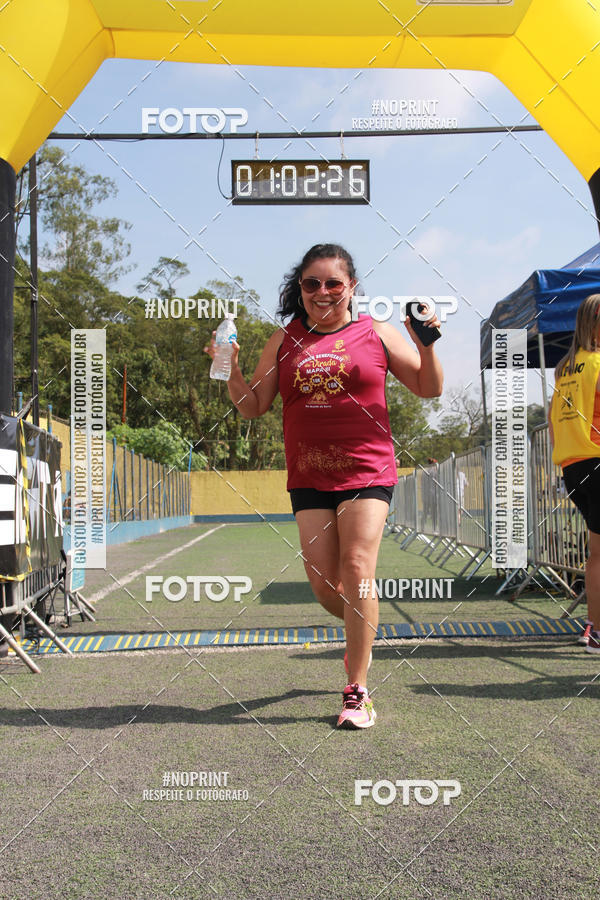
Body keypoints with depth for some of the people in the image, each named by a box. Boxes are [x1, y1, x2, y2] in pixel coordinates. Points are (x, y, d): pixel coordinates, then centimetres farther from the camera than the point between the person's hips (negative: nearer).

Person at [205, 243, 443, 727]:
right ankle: (363, 634, 35)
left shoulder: (376, 334, 5)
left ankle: (358, 691, -5)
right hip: (309, 478, 3)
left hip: (366, 472, -3)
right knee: (323, 582, 0)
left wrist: (425, 344, -9)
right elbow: (253, 406, 13)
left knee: (357, 569, -13)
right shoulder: (284, 341, 10)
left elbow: (429, 389, 8)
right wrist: (231, 370, -4)